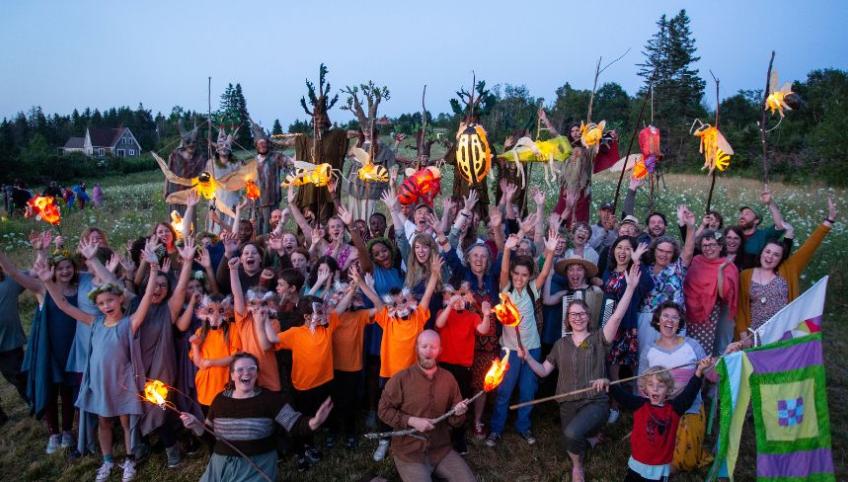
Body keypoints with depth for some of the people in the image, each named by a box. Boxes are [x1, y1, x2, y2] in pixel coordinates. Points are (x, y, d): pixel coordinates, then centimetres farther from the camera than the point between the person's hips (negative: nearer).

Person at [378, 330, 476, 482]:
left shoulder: (448, 378, 3)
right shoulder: (400, 379, -9)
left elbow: (454, 420, 11)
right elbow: (384, 410, -7)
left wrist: (457, 413, -12)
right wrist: (411, 421, -17)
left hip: (441, 449, 4)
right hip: (409, 452, -4)